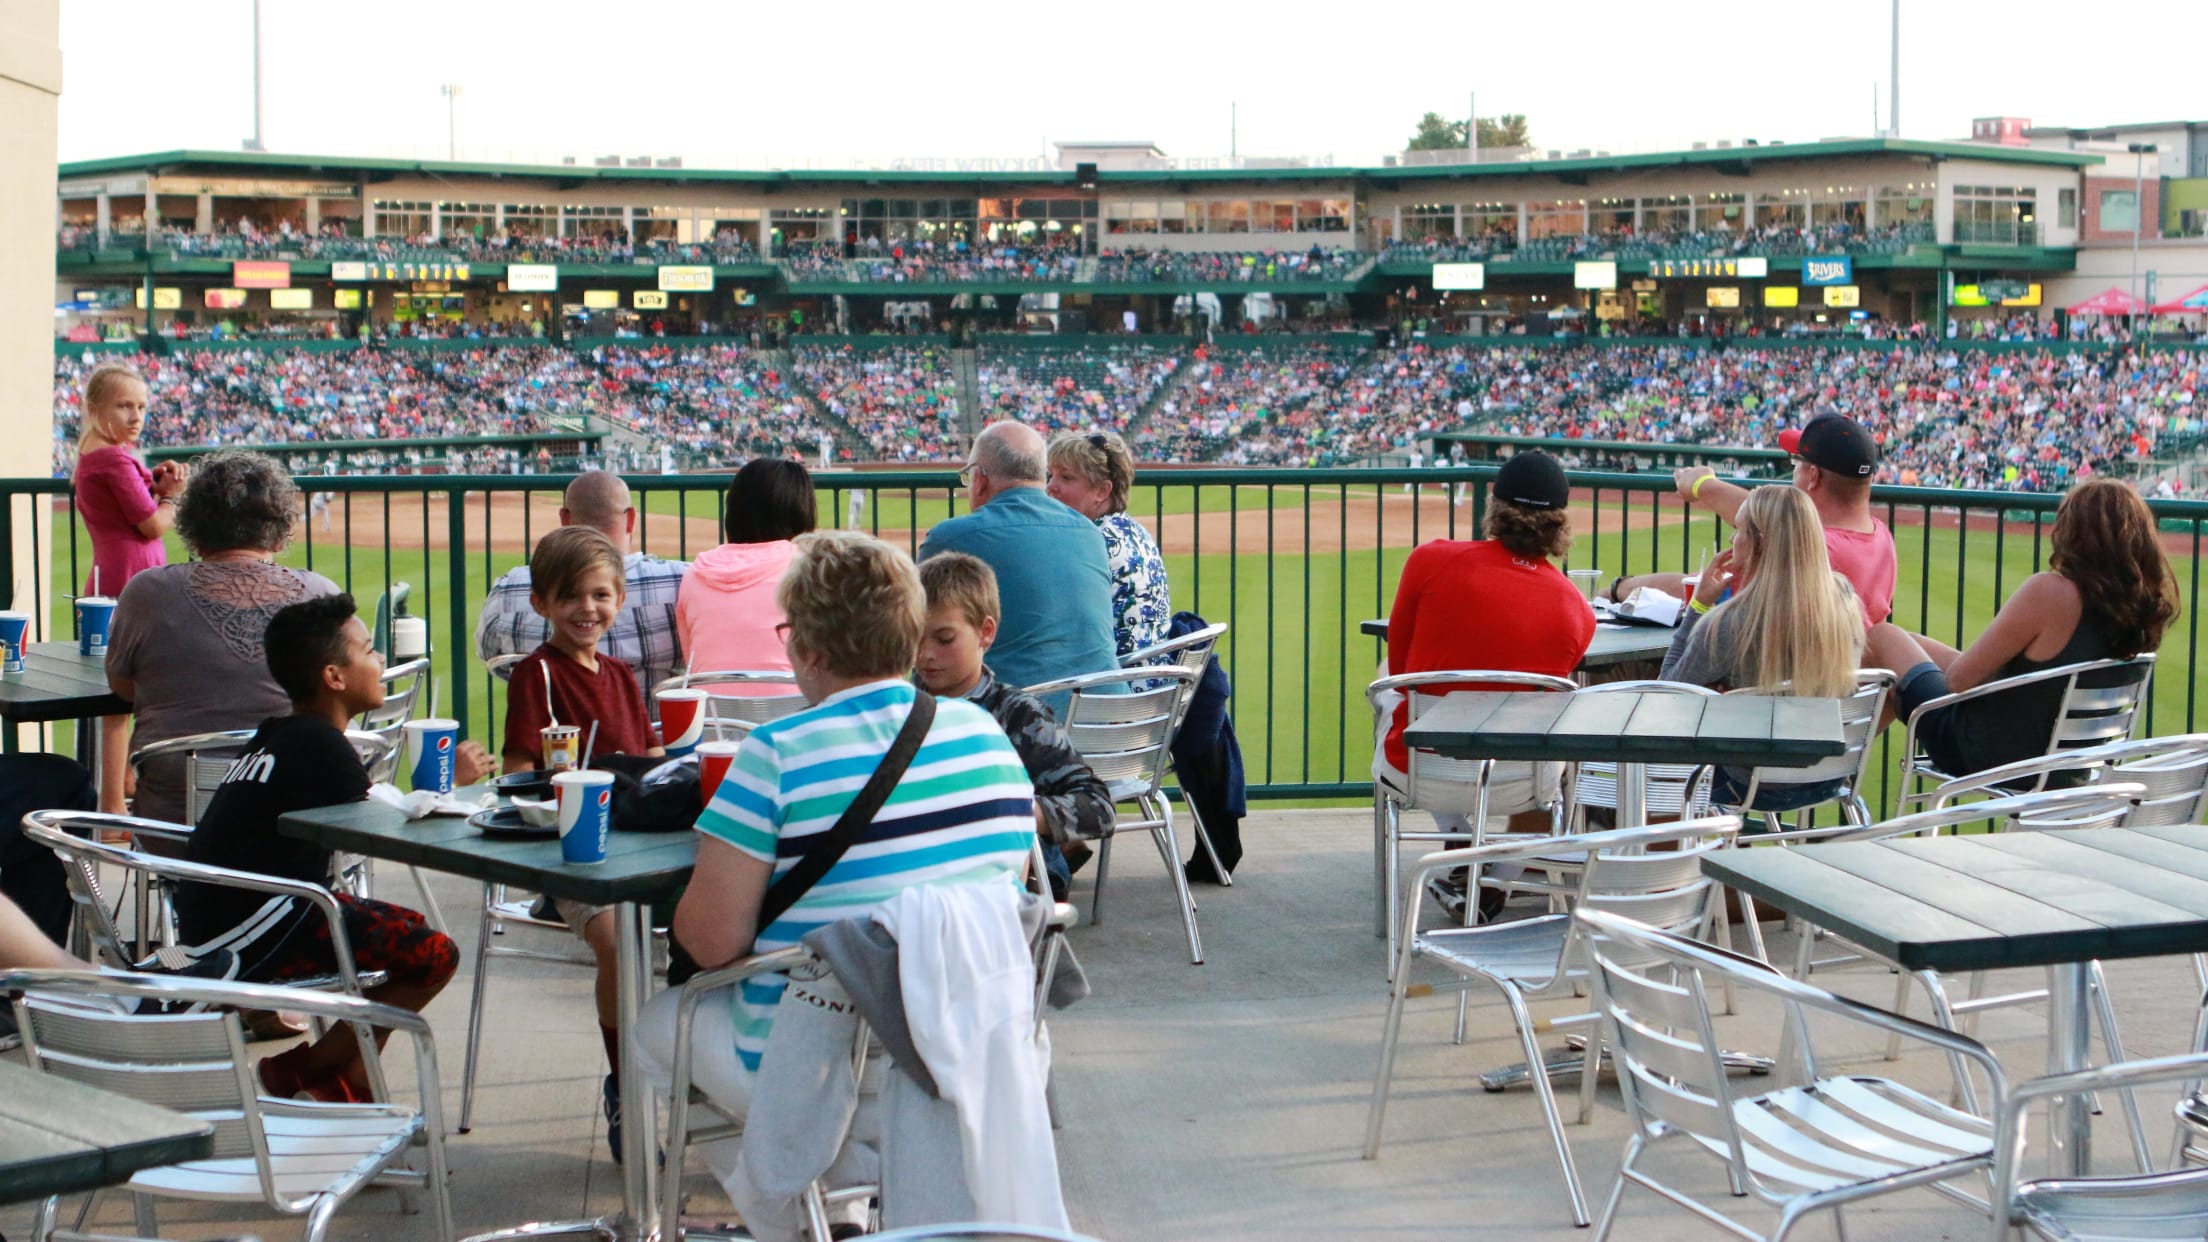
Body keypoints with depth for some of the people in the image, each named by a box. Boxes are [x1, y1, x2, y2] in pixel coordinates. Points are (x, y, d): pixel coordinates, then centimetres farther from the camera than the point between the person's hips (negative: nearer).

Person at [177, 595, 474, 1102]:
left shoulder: (275, 734, 16)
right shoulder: (320, 744, -14)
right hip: (248, 940, -10)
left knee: (407, 928, 22)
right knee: (434, 954, -10)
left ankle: (350, 1079, 18)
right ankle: (302, 1071, 2)